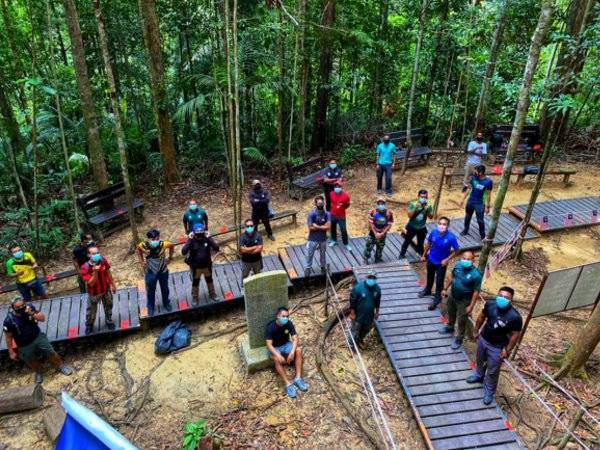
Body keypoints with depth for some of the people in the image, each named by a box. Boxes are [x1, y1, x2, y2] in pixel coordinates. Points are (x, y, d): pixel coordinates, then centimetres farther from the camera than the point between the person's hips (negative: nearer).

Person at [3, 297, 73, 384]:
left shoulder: (29, 308, -21)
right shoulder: (9, 321, -27)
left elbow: (42, 318, -15)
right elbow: (8, 337, -14)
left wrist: (32, 313, -33)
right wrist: (11, 352, -7)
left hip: (38, 336, 1)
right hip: (24, 346, -1)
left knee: (51, 352, 11)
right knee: (32, 362, 22)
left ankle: (60, 366, 37)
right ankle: (38, 372, 52)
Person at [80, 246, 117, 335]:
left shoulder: (103, 260, -19)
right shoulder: (85, 268, -30)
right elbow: (91, 283, -30)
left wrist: (113, 284, 8)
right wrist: (95, 272, -44)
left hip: (106, 290, 3)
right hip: (94, 293, -3)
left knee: (108, 307, 24)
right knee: (91, 310, 19)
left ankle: (109, 321, 51)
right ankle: (89, 325, 47)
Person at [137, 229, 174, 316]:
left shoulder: (163, 244, -30)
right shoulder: (143, 245, -28)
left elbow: (172, 246, -6)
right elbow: (138, 249, -1)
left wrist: (170, 257, -3)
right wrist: (141, 261, -4)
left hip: (163, 271, 1)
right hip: (150, 272, 0)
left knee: (165, 289, 22)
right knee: (150, 291, 16)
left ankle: (166, 303, 48)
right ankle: (150, 307, 40)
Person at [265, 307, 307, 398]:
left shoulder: (289, 324, -14)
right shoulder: (271, 327, -24)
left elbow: (295, 339, -15)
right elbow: (269, 345, -26)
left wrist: (292, 351, -32)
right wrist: (278, 355, -40)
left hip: (286, 345, 4)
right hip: (274, 348, -4)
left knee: (298, 350, -24)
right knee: (277, 359, -35)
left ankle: (298, 378, -19)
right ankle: (288, 384, -30)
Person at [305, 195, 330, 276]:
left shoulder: (327, 214, -12)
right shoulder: (311, 214, -18)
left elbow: (328, 227, -19)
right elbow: (311, 228, -21)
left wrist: (317, 226, -21)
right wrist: (322, 226, -18)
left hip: (323, 238, 2)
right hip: (313, 239, -2)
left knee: (323, 254, 22)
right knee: (309, 254, 11)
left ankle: (323, 267, 43)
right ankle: (308, 268, 30)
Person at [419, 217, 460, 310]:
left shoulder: (451, 237, -28)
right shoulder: (433, 232, -19)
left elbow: (456, 250, -14)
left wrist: (447, 260, -19)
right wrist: (424, 255, 6)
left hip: (441, 263, -3)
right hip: (431, 259, 4)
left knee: (439, 281, 10)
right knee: (430, 277, 27)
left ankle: (437, 298, 32)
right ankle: (427, 290, 53)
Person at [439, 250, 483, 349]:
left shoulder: (476, 274, -30)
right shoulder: (457, 265, -14)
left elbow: (476, 292, -21)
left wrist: (471, 306, -18)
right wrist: (445, 289, 9)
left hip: (464, 301, -6)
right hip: (452, 296, 6)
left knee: (461, 321, 13)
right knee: (451, 313, 29)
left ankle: (459, 339, 34)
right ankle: (449, 328, 55)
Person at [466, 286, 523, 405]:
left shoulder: (515, 317, -31)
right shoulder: (490, 304, -20)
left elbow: (515, 335, -17)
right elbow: (481, 316, 0)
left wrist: (507, 350, -10)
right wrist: (476, 330, 9)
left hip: (497, 347, -4)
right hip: (483, 339, 4)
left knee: (492, 371, 14)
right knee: (480, 360, 30)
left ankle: (489, 392, 39)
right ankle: (479, 375, 59)